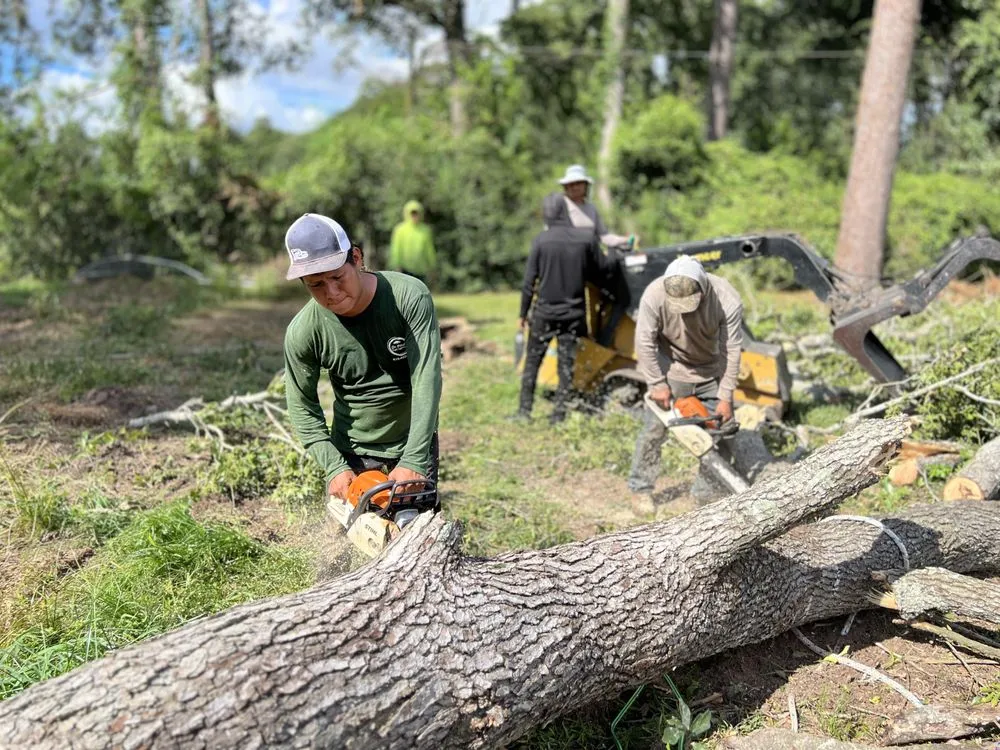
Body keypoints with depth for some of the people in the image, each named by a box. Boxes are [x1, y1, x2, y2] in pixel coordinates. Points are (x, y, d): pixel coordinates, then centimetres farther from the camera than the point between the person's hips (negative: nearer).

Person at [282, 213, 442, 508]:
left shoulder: (410, 296, -22)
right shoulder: (302, 333, -17)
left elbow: (427, 380, -26)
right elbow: (303, 407, -5)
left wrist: (414, 461, -32)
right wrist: (334, 467, -16)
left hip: (414, 445, 0)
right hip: (352, 453, 1)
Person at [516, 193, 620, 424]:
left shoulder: (541, 240, -8)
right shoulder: (587, 238, -6)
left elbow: (529, 281, -5)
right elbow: (601, 268, 6)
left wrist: (523, 313, 4)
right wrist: (616, 257, 28)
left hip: (544, 311, -1)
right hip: (573, 312, 1)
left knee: (532, 361, 11)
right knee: (567, 363, 9)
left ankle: (524, 410, 13)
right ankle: (559, 413, 11)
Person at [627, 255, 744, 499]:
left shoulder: (728, 299, -28)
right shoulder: (654, 295, -30)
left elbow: (732, 349, -20)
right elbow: (645, 342, -20)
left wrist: (726, 397, -18)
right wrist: (657, 384, -17)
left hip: (712, 373, 2)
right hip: (671, 372, -1)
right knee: (654, 429, -2)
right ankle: (640, 490, 12)